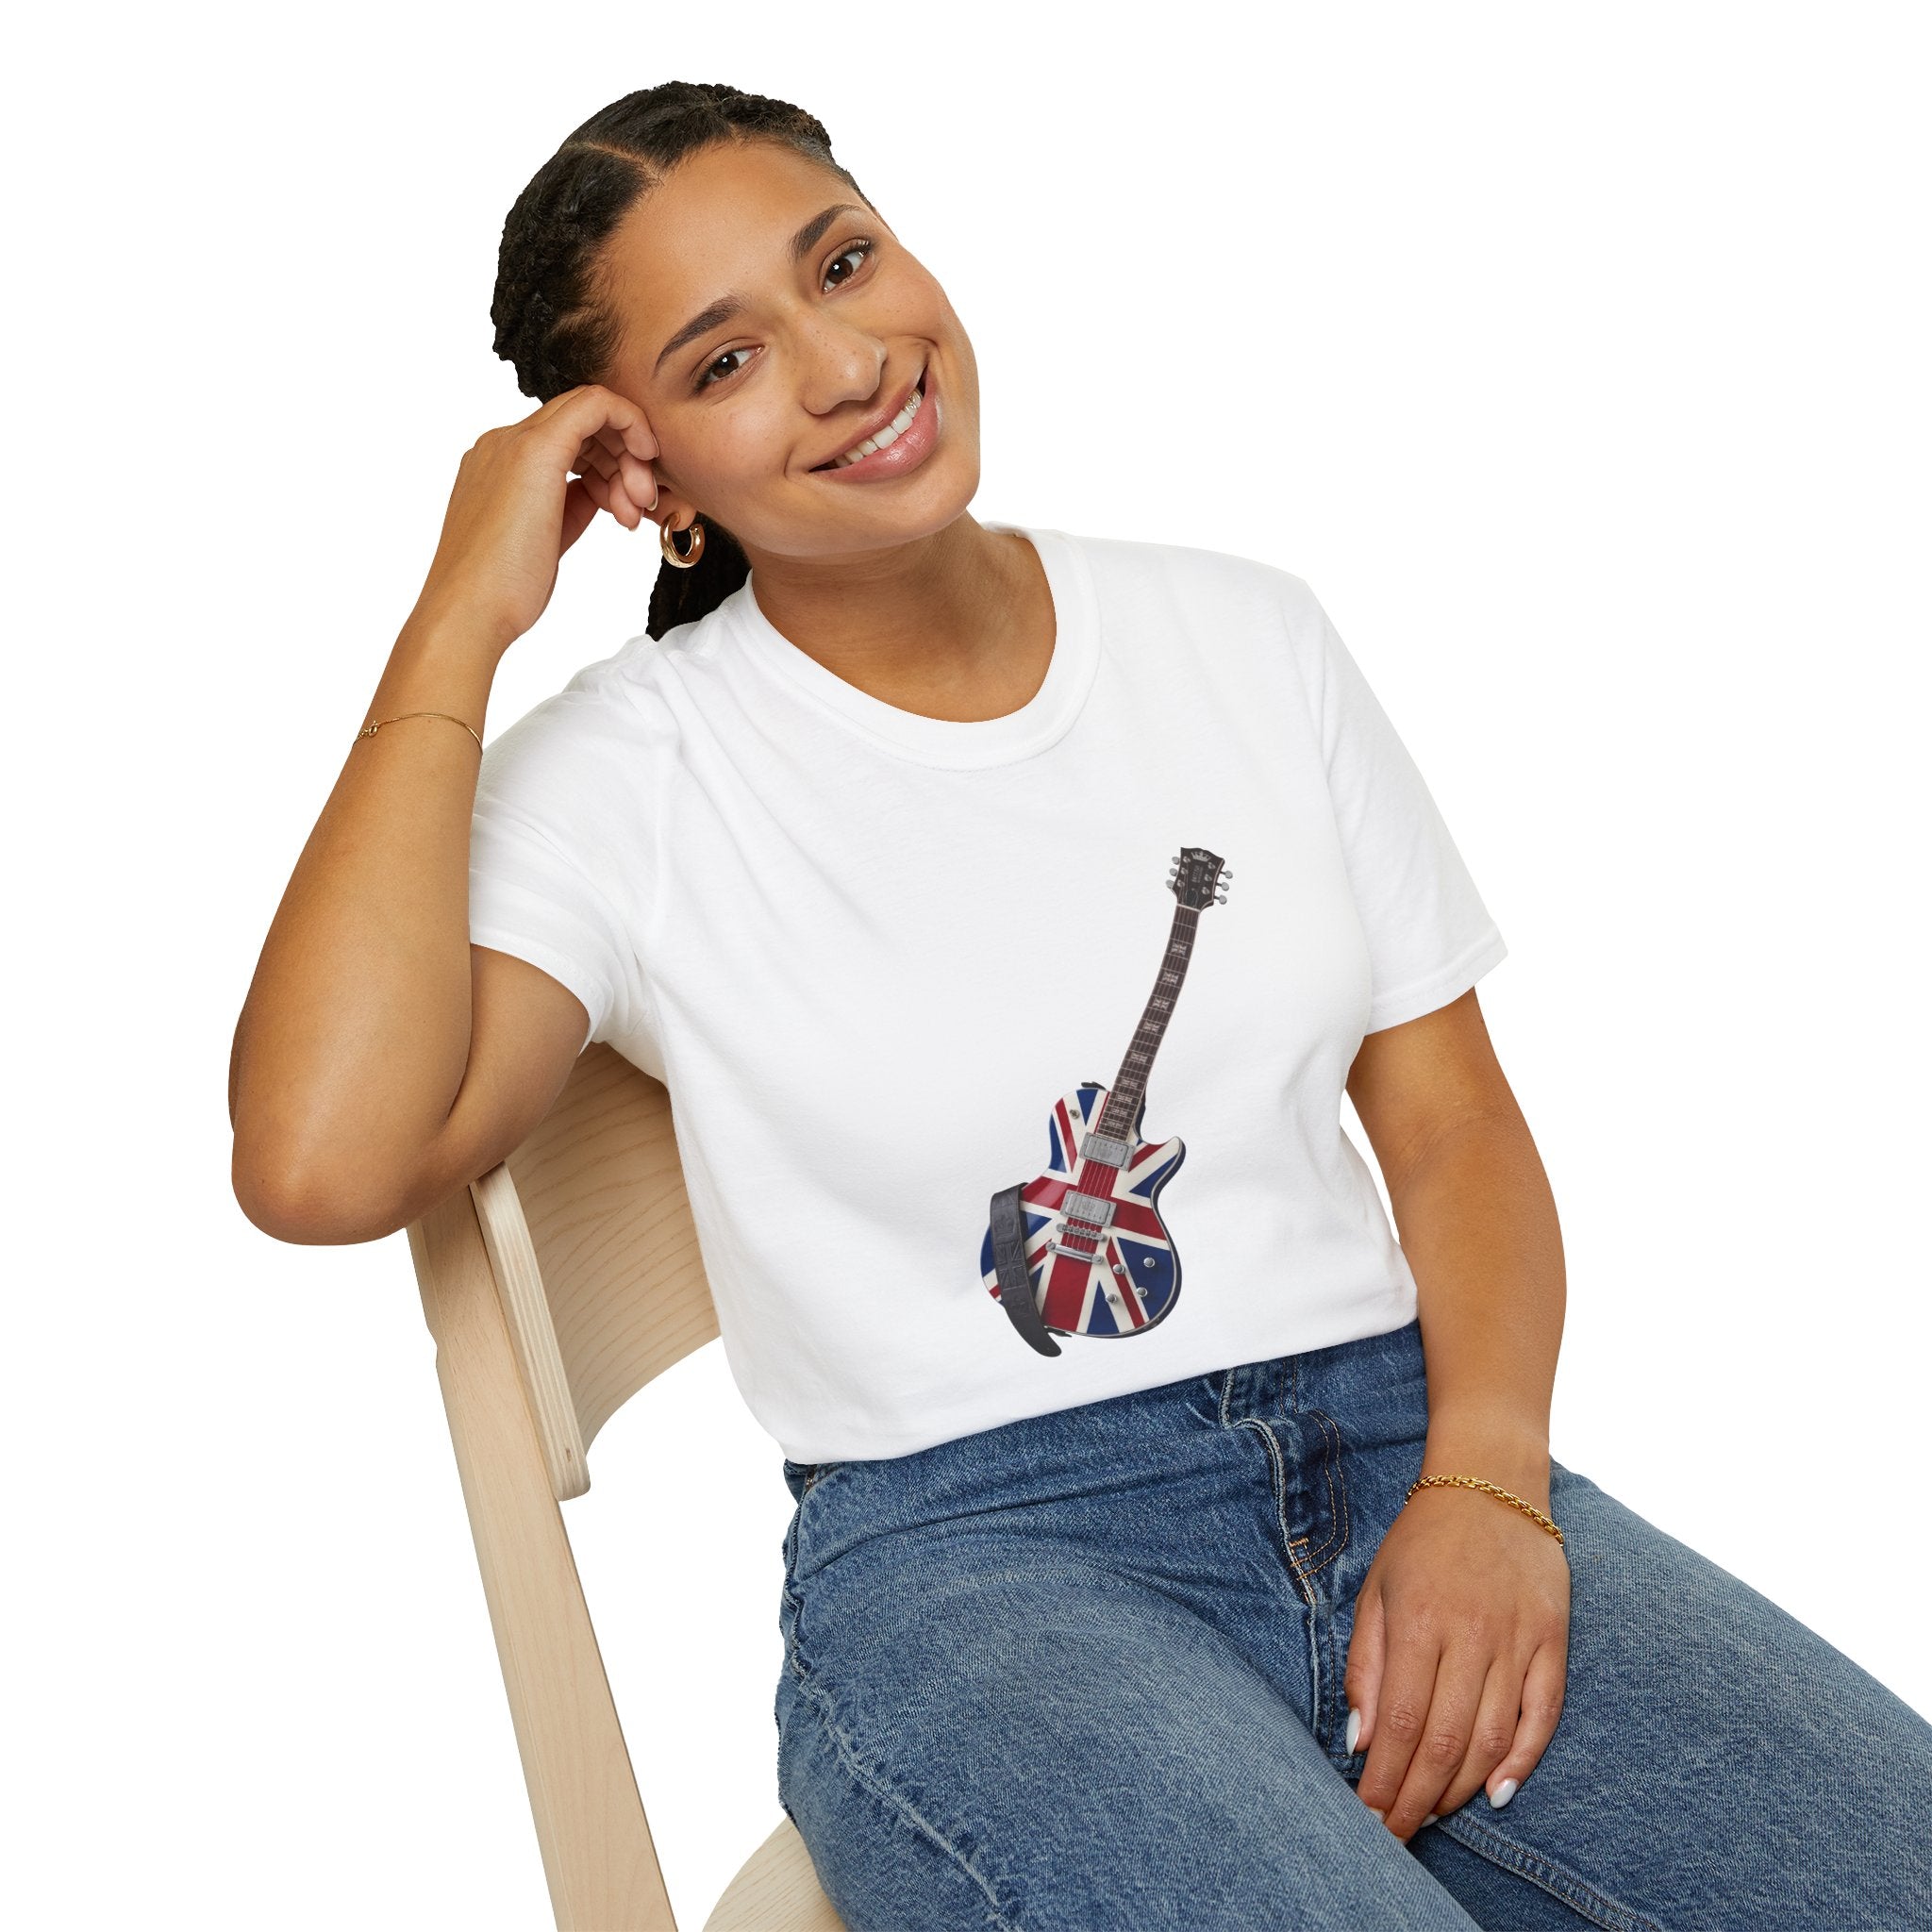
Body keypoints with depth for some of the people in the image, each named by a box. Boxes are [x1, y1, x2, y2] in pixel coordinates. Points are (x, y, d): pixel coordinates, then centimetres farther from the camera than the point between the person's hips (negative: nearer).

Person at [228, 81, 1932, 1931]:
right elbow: (321, 1163, -19)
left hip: (1397, 1448, 4)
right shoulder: (627, 774, -2)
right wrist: (459, 624, -12)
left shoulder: (1243, 634, 10)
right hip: (966, 1554, -3)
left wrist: (1485, 1480, -8)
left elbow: (1452, 1117, 10)